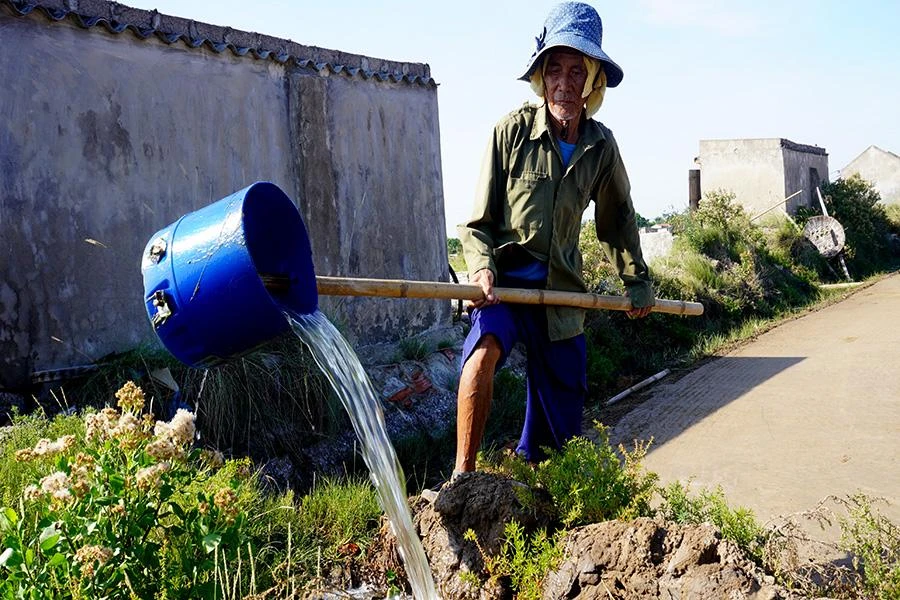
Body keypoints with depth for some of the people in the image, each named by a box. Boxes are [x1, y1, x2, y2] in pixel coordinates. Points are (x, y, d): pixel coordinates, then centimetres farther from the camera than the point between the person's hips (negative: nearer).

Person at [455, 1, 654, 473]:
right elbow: (478, 223, -5)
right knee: (485, 348, -35)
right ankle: (462, 478, -26)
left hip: (562, 291, 4)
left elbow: (617, 218, 18)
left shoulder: (600, 145, 1)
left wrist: (637, 281, 18)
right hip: (503, 280, -3)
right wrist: (482, 268, -23)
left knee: (562, 421, 7)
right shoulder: (512, 130, -9)